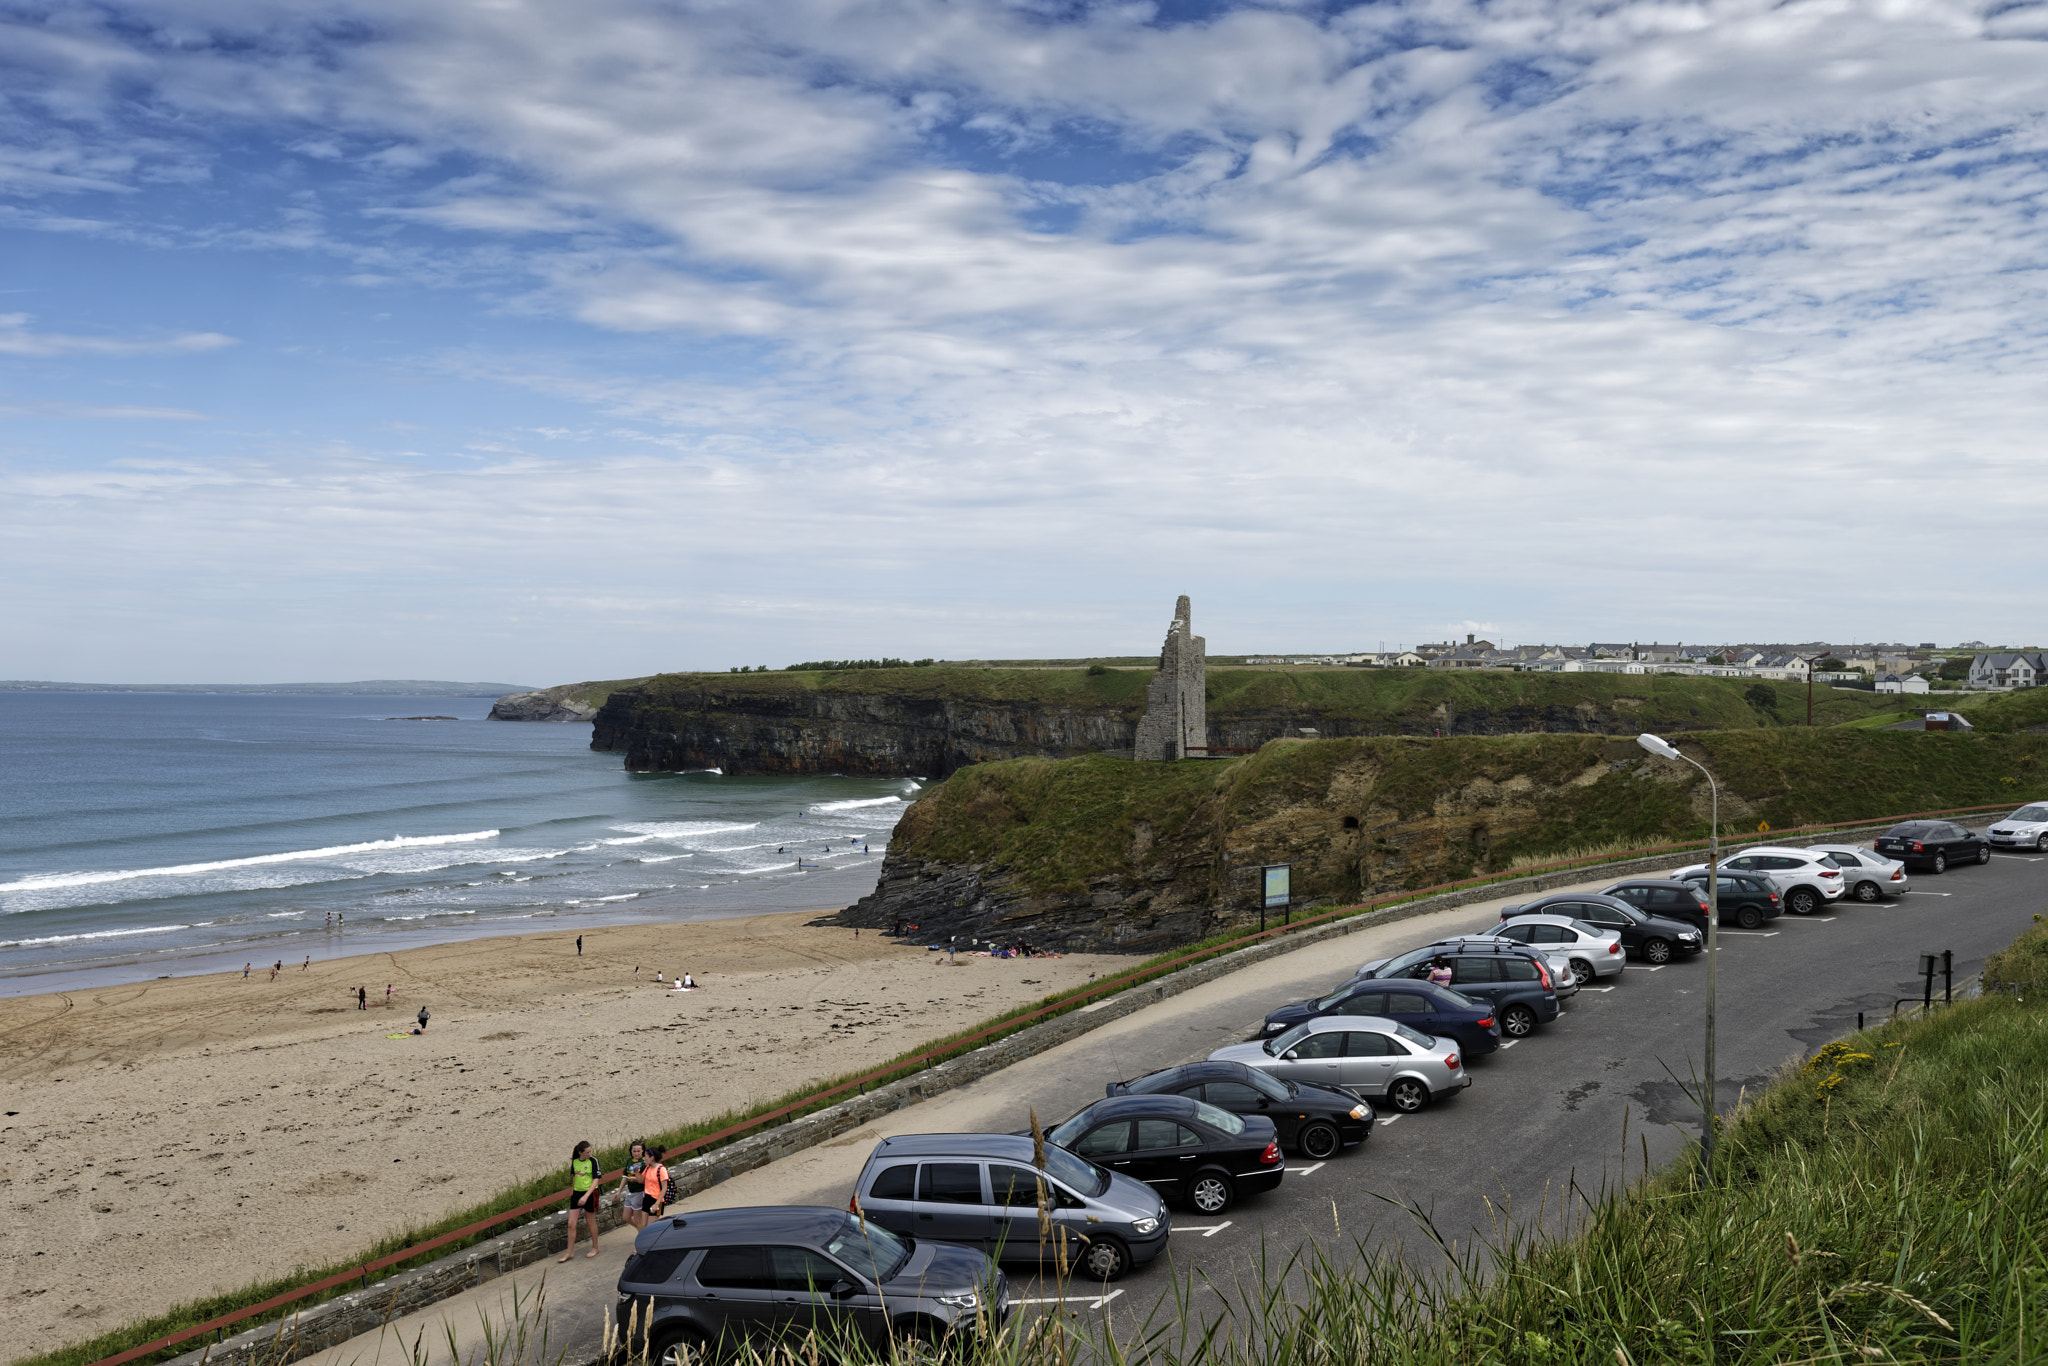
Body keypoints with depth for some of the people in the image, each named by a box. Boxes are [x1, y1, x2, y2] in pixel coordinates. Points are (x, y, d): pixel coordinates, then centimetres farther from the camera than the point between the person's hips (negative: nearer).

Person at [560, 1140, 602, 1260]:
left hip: (590, 1193, -4)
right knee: (571, 1224, 2)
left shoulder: (593, 1161, -13)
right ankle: (570, 1252, 12)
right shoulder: (575, 1161, 1)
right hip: (577, 1192, 4)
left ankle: (595, 1248, 26)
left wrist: (586, 1196, -24)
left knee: (591, 1222, 8)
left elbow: (596, 1180, -16)